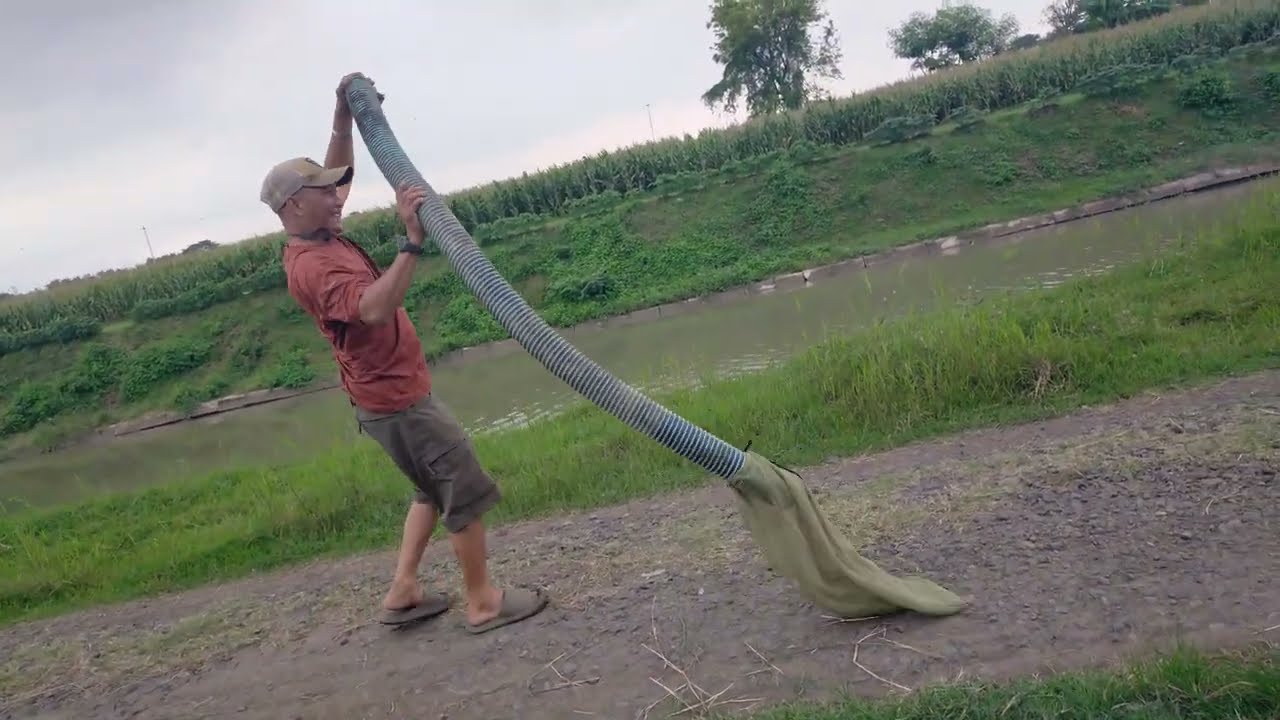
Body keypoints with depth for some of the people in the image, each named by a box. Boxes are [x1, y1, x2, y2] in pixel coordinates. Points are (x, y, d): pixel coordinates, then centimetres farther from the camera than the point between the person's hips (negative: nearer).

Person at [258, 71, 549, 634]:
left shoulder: (316, 238, 6)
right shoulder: (314, 266, -23)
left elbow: (336, 174, 20)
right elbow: (375, 309, -41)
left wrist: (344, 118, 8)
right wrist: (412, 242, -45)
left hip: (393, 391, 10)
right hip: (395, 399, -10)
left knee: (436, 489, 22)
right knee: (468, 492, 0)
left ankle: (403, 592, 27)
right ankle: (483, 602, 12)